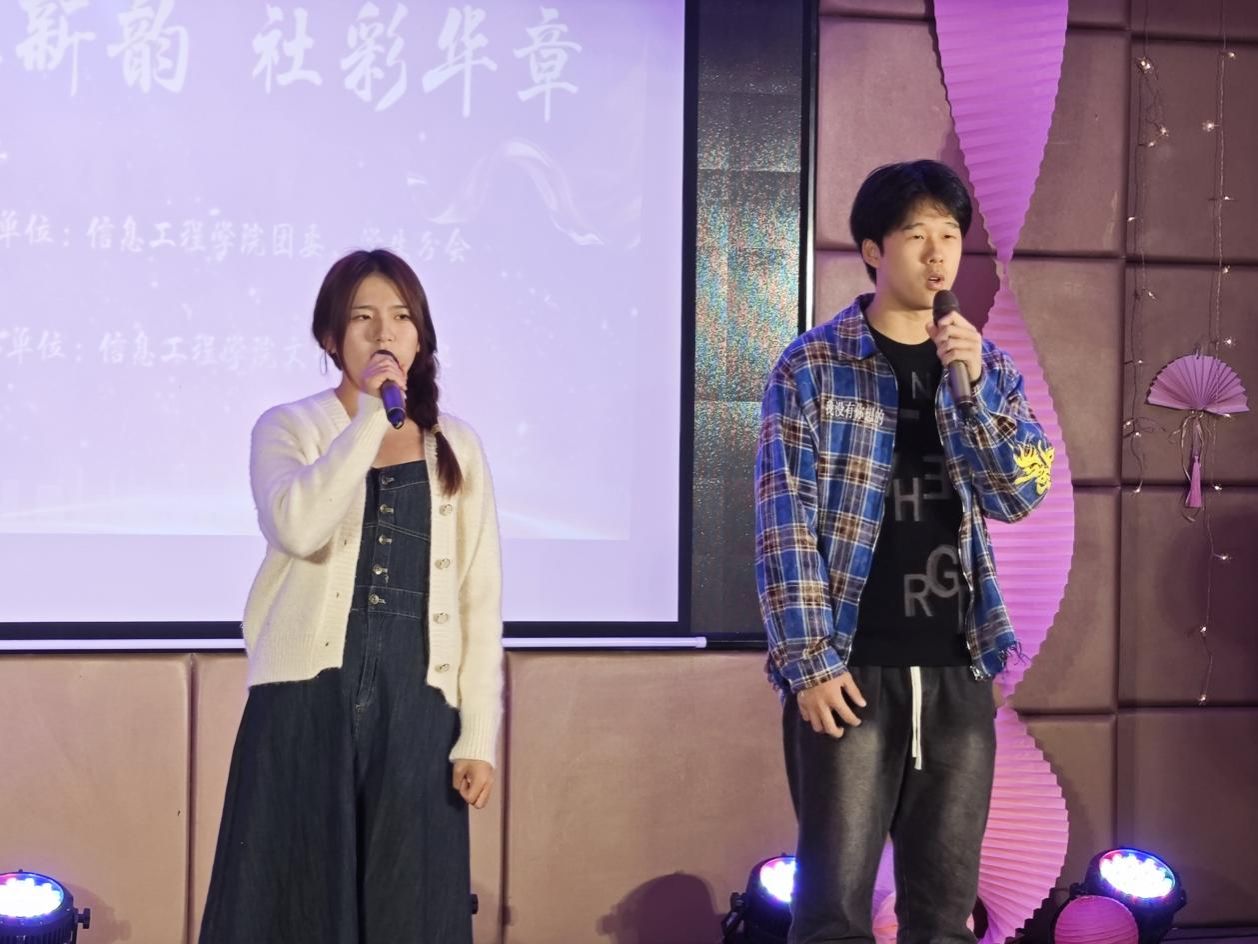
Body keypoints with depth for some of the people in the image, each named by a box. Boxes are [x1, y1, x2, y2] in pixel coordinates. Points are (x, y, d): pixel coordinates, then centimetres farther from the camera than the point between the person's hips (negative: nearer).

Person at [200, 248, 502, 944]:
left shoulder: (457, 448, 10)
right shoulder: (288, 429, 2)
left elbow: (479, 597, 7)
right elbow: (297, 528, -20)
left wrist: (479, 735, 1)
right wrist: (370, 417, -15)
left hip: (415, 707, 2)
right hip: (308, 701, -2)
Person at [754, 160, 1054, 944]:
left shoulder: (989, 365, 10)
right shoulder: (812, 367, -3)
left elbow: (1020, 495, -2)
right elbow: (786, 524, -6)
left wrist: (968, 384, -14)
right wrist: (810, 661, -12)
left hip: (958, 669, 4)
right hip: (852, 667, -4)